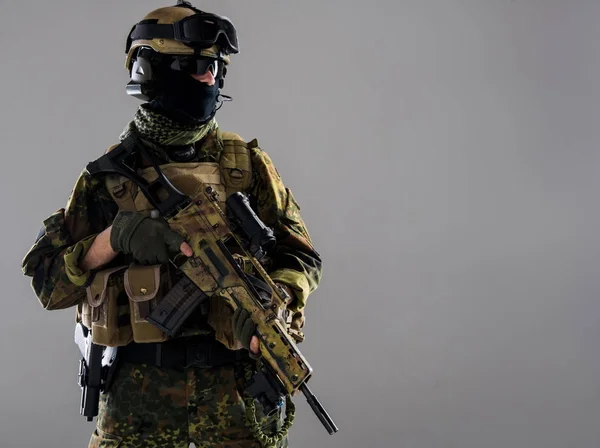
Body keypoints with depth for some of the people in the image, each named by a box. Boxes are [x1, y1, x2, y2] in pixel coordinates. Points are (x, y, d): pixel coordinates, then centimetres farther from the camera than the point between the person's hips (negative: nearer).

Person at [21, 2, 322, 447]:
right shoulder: (109, 173, 6)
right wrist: (116, 238, -13)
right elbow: (47, 280, 4)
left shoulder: (248, 163, 6)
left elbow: (299, 256, 7)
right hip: (138, 389, 0)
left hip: (236, 385, 0)